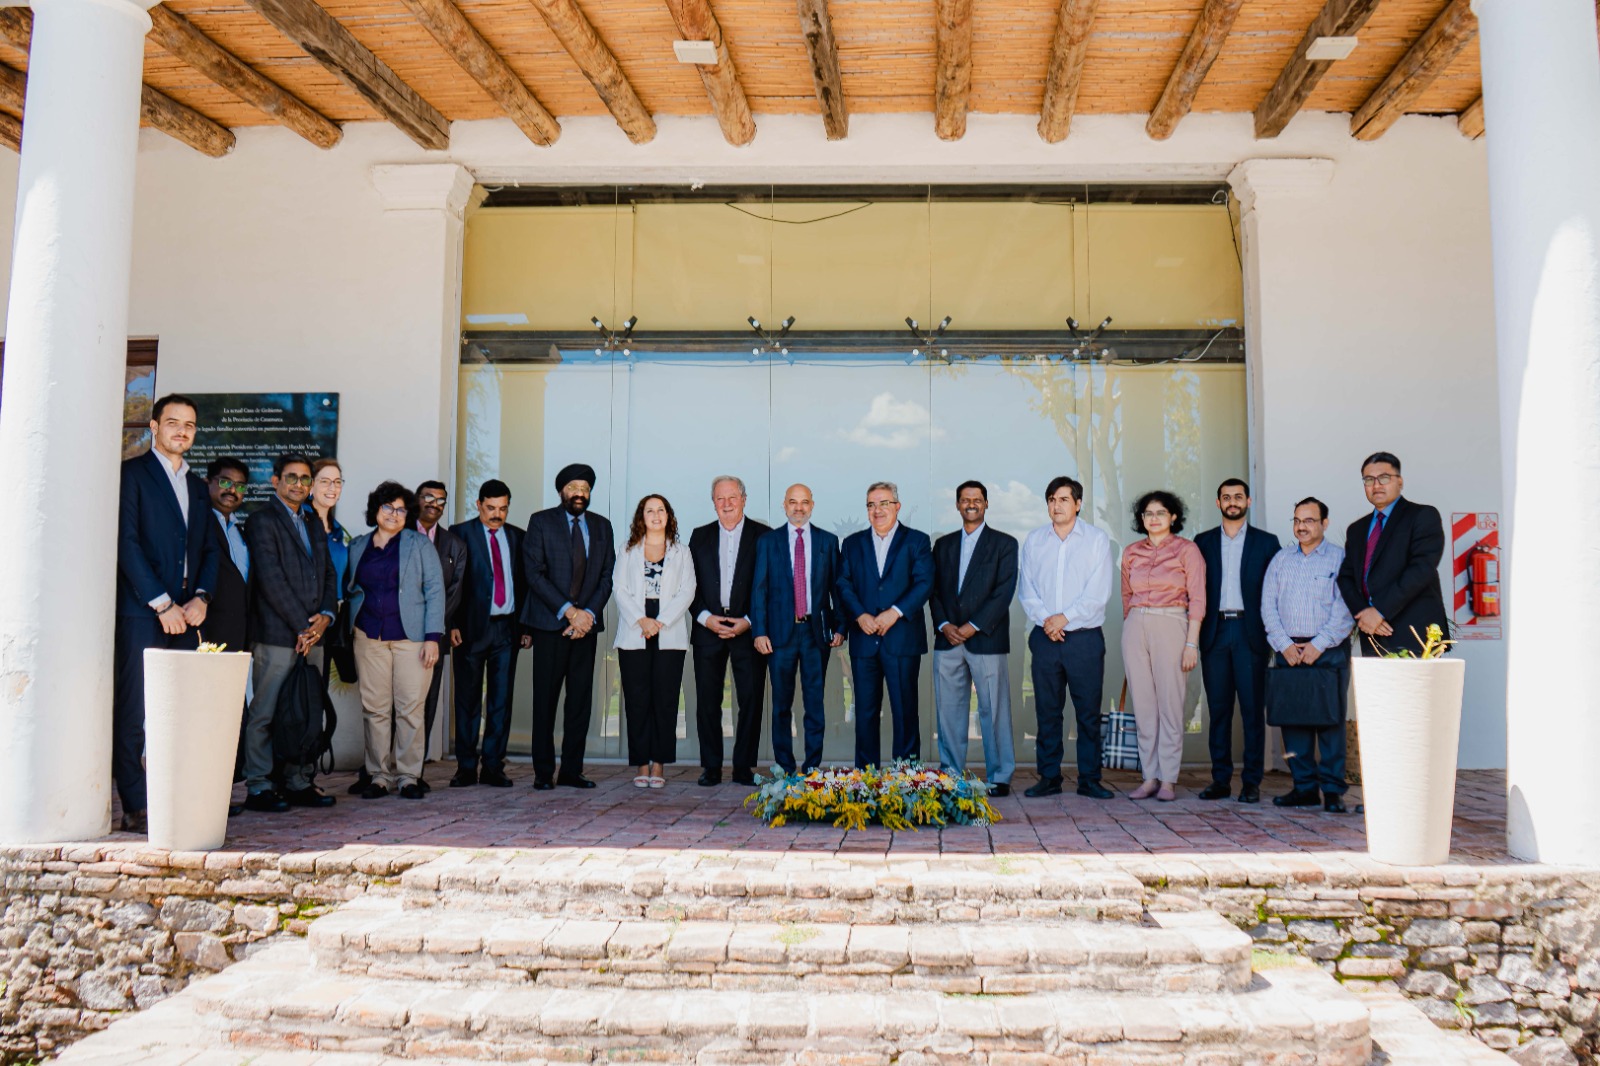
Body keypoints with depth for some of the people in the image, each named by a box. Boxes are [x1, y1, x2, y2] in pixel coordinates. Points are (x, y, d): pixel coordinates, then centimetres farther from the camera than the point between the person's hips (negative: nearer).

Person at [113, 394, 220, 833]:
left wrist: (200, 598, 2)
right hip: (141, 612, -6)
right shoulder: (132, 473, 0)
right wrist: (162, 604, -12)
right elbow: (126, 544, -8)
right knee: (133, 714, -4)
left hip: (184, 614, 6)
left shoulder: (196, 484, 20)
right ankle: (136, 809, 0)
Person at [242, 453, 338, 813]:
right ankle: (258, 787, 4)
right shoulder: (262, 520, -3)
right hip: (276, 635, -7)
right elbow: (271, 579, -12)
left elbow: (328, 575, 19)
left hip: (312, 635, 7)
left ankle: (298, 783, 15)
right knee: (265, 713, -3)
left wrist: (325, 615, 1)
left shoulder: (311, 524, 20)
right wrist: (301, 626, -12)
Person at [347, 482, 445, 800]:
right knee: (375, 707, 1)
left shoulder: (419, 544, 5)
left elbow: (435, 590, 0)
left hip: (411, 636, -2)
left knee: (410, 707, -4)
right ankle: (380, 776, 9)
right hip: (369, 636, 3)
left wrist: (433, 637, -8)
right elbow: (350, 589, 19)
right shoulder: (358, 546, 14)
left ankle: (408, 776, 3)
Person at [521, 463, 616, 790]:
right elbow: (534, 573, -7)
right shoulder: (541, 522, 2)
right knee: (545, 700, -1)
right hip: (550, 625, -3)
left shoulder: (601, 526, 14)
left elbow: (607, 576, 9)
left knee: (581, 699, 3)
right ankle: (543, 772, 6)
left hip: (586, 624, 4)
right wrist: (568, 610, -13)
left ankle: (572, 770, 11)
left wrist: (589, 613, -6)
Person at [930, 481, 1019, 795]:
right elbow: (934, 589, 12)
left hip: (986, 639, -4)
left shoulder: (1004, 543, 5)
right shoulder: (943, 544, 17)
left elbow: (1004, 591, -5)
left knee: (993, 711, -2)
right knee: (949, 710, 5)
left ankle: (999, 777, 5)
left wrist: (973, 626, -12)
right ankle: (951, 774, 13)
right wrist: (944, 624, -5)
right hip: (947, 639, 4)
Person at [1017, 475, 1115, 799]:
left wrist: (1065, 617, -13)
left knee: (1088, 711, 0)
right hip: (1045, 638, 2)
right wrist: (1044, 619, -9)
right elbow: (1026, 589, 6)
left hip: (1085, 637, -2)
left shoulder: (1097, 540, 2)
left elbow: (1098, 593, -5)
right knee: (1047, 711, 5)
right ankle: (1049, 778, 12)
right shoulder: (1034, 541, 10)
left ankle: (1089, 779, 8)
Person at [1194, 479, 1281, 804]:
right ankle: (1221, 779, 9)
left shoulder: (1266, 542, 8)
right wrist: (1195, 633, 2)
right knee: (1218, 709, 4)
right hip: (1214, 633, 2)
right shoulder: (1203, 542, 12)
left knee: (1252, 709, -1)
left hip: (1250, 633, -2)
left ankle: (1251, 781, 4)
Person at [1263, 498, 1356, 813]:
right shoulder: (1281, 559, 14)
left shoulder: (1340, 559, 2)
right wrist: (1284, 645, -4)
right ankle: (1304, 787, 9)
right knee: (1292, 719, 2)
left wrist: (1318, 645, -13)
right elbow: (1268, 605, 8)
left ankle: (1333, 790, 2)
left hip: (1328, 652, -4)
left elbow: (1344, 610, -6)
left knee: (1330, 719, -4)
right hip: (1287, 650, 4)